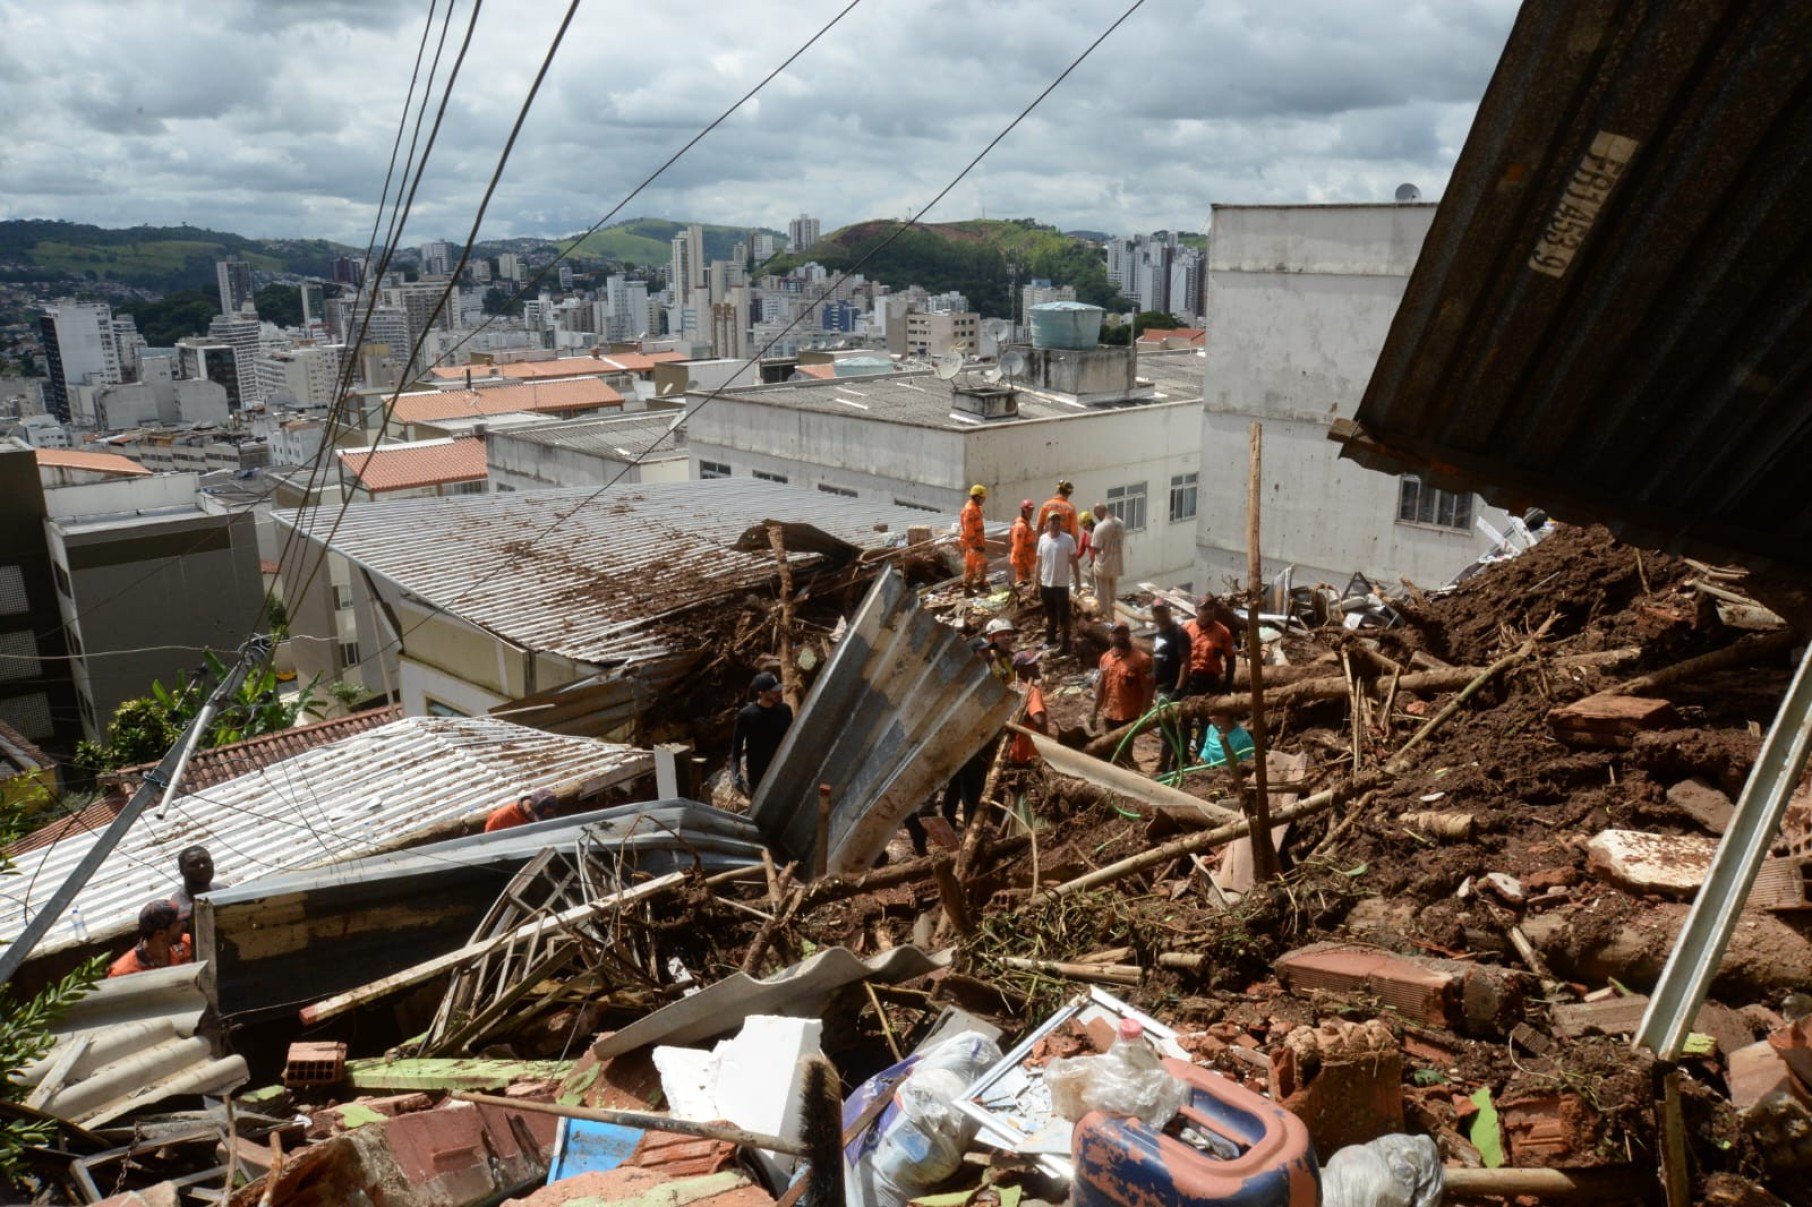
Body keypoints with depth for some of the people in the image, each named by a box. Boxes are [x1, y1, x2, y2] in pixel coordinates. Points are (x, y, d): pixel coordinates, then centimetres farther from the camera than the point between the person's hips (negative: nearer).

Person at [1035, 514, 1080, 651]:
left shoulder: (1068, 539, -11)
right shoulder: (1042, 539, 0)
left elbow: (1074, 561, -5)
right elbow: (1039, 561, 6)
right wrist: (1037, 582, 7)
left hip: (1062, 584, -4)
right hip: (1046, 583, 4)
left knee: (1063, 615, 2)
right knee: (1050, 613, 19)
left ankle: (1066, 642, 13)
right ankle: (1050, 638, 34)